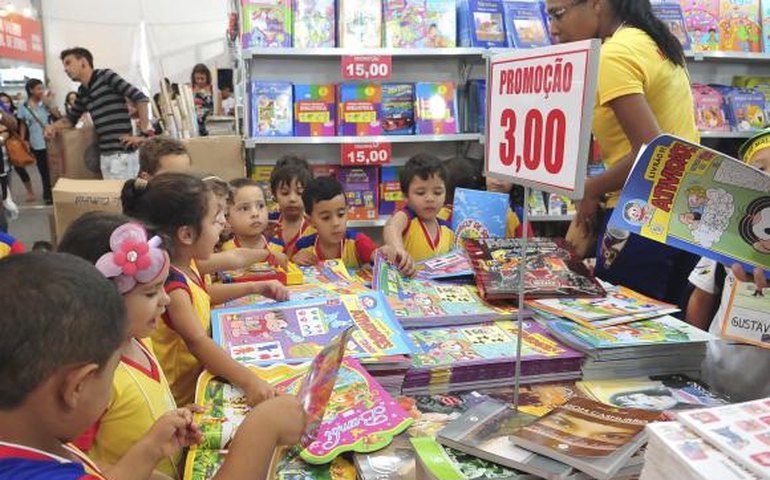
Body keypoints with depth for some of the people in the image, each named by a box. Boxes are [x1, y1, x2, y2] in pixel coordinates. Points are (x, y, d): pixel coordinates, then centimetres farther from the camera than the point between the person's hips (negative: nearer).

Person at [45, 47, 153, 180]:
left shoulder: (105, 76, -4)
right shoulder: (82, 92, 17)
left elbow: (141, 98, -10)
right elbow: (71, 118, 29)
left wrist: (143, 134, -12)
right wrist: (53, 126, 7)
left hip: (122, 154, -7)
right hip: (105, 155, 7)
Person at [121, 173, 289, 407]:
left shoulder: (186, 265, 2)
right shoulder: (171, 285, -26)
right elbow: (197, 342, -38)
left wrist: (255, 287, 15)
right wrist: (248, 381, -50)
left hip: (199, 378, 8)